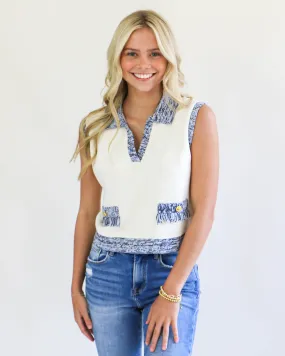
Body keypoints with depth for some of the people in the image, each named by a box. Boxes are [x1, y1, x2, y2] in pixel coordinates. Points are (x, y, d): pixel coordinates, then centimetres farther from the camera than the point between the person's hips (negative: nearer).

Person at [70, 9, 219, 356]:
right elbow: (87, 212, 9)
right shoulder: (95, 126, 3)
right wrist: (76, 286, 8)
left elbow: (204, 212, -8)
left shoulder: (197, 117, -5)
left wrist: (171, 292, -13)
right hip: (107, 272, 3)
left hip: (172, 270, -2)